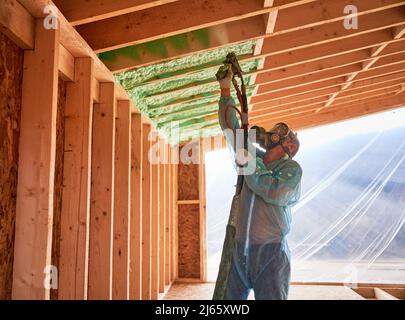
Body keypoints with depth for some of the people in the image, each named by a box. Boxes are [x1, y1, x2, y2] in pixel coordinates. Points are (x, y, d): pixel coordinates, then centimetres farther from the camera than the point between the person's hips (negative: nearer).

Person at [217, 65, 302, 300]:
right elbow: (230, 126, 15)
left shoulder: (292, 169, -3)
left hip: (271, 253, -4)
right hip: (240, 251, 5)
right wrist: (226, 90, 14)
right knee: (229, 298, 8)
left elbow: (276, 193, -23)